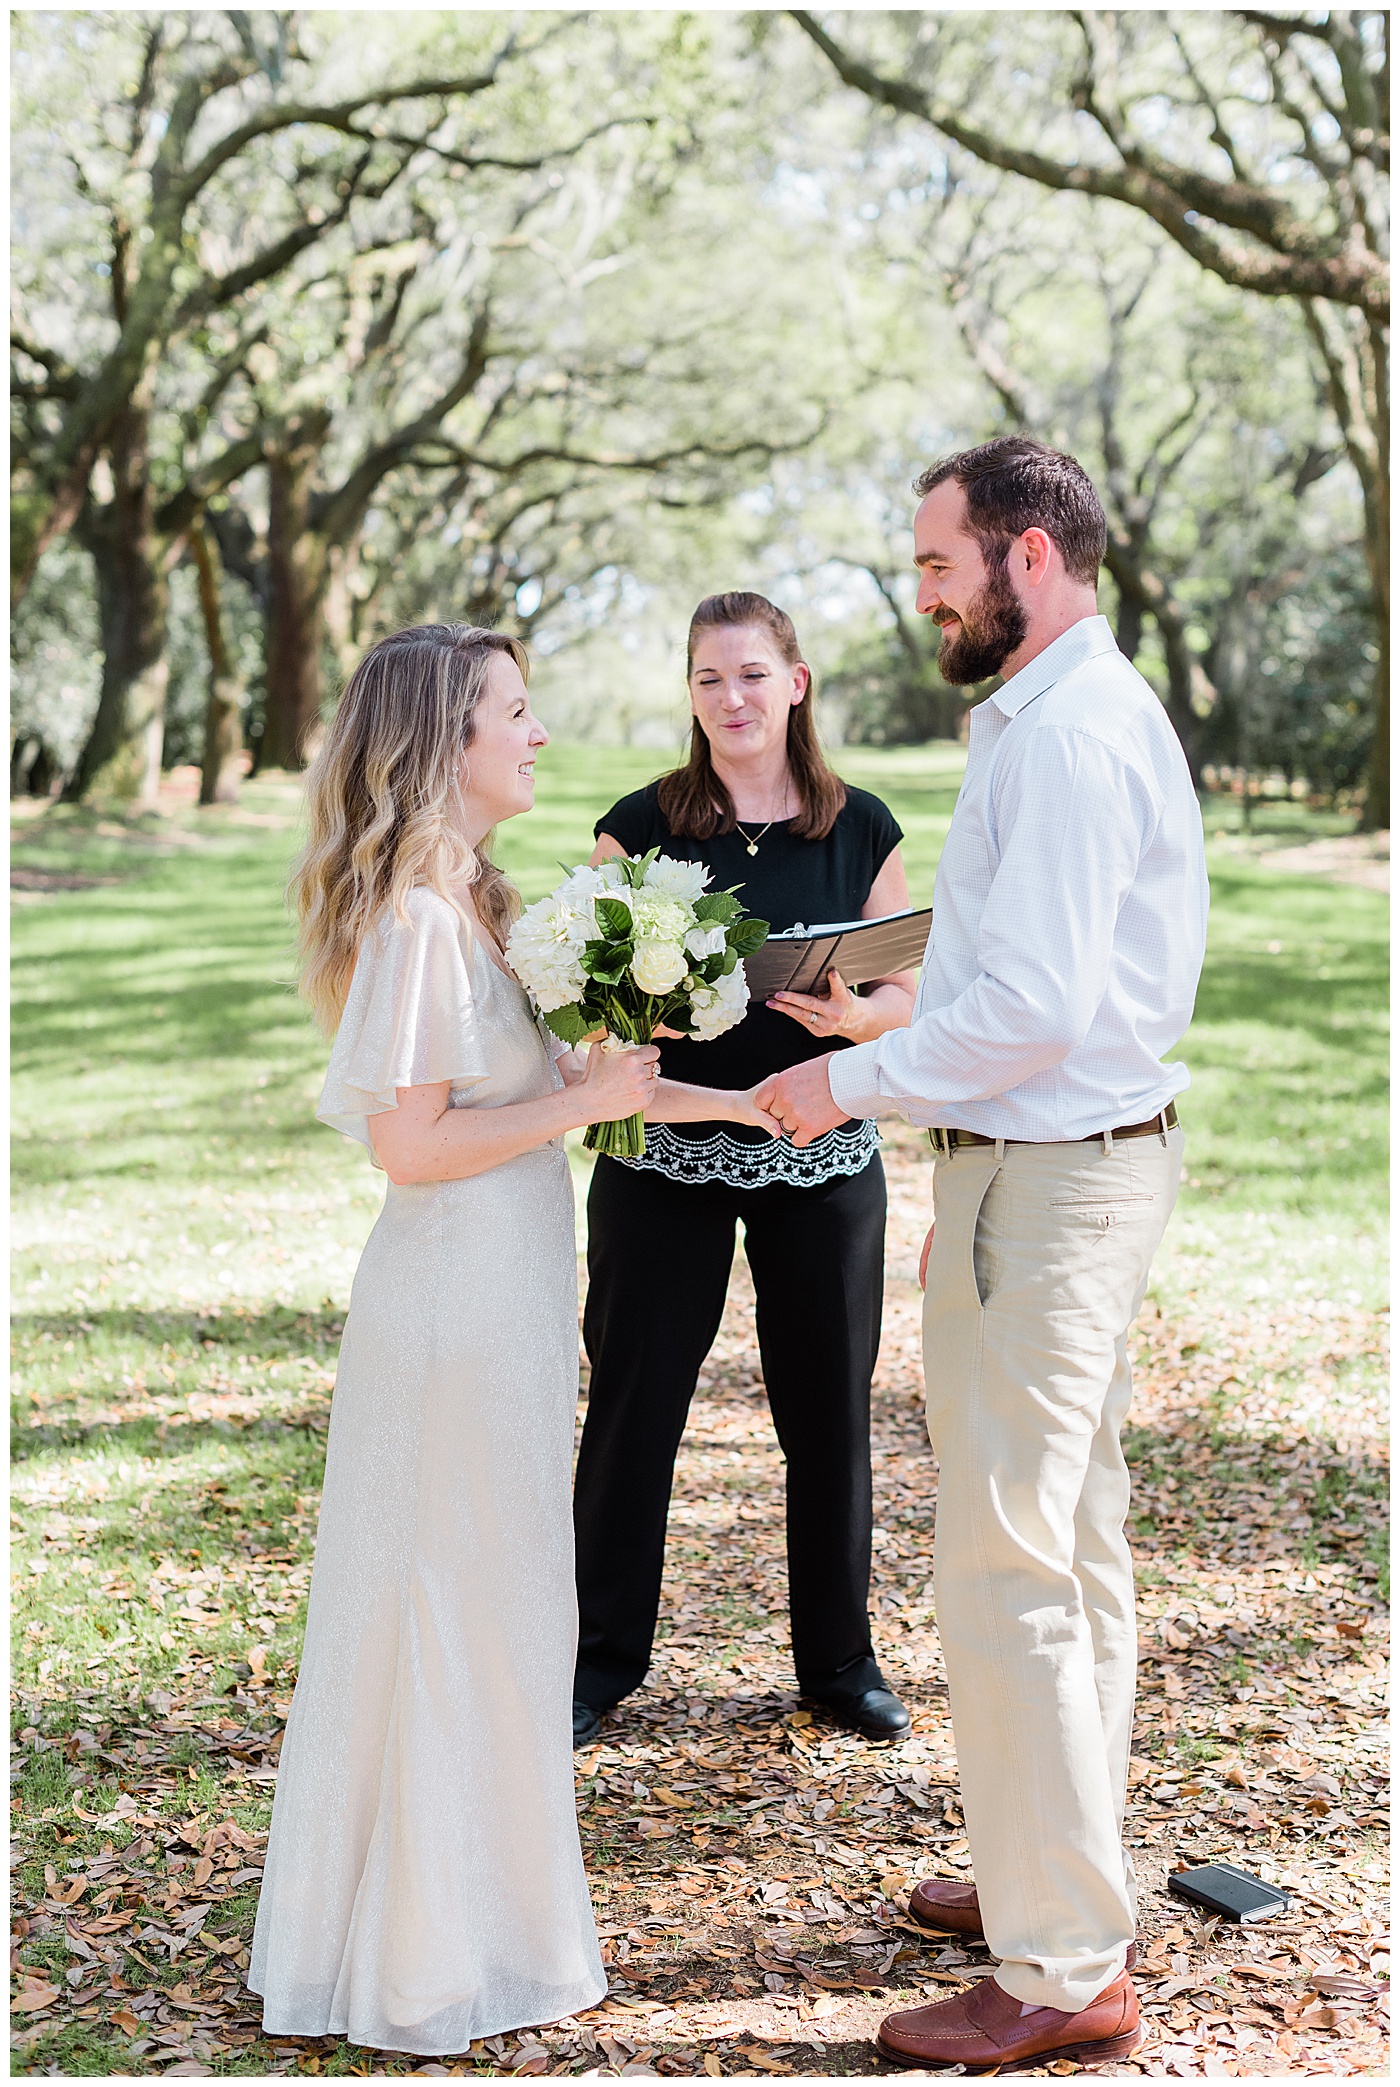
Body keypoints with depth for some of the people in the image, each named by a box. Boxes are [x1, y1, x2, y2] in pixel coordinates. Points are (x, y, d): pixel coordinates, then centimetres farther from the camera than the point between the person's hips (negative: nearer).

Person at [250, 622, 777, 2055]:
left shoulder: (475, 903, 11)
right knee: (461, 1613, 3)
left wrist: (741, 1102, 10)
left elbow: (537, 1088, 12)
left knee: (493, 1604, 18)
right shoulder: (414, 917, -19)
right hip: (454, 1305, -9)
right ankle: (441, 1955, 19)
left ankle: (469, 1909, 33)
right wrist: (584, 1099, -16)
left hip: (505, 1299, 9)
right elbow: (409, 1142, -22)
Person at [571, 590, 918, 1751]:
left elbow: (910, 989, 6)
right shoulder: (640, 826, 1)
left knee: (828, 1404, 7)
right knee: (634, 1398, 3)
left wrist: (853, 1015, -16)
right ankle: (604, 1658, 19)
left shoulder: (862, 829, 4)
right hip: (665, 1150, -1)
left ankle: (839, 1658, 24)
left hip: (821, 1153, 1)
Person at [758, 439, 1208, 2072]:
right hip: (1076, 1156, 11)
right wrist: (962, 1183, 21)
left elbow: (1030, 1005, -26)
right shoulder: (1085, 714, 15)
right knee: (1075, 1545, 19)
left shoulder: (1065, 737, -19)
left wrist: (854, 1082, -13)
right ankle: (1063, 1871, 33)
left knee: (1006, 1572, -6)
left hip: (1043, 1180, -11)